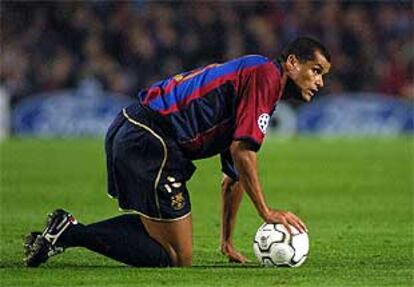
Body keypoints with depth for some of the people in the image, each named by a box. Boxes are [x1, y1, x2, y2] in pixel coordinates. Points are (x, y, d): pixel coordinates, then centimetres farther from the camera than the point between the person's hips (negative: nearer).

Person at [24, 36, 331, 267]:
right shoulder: (265, 74, -5)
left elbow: (234, 177, 31)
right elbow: (242, 151, -15)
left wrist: (228, 242, 30)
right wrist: (267, 212, -9)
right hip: (149, 141, -10)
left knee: (156, 225, 28)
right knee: (176, 259, -5)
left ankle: (66, 230, 13)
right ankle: (71, 233, -12)